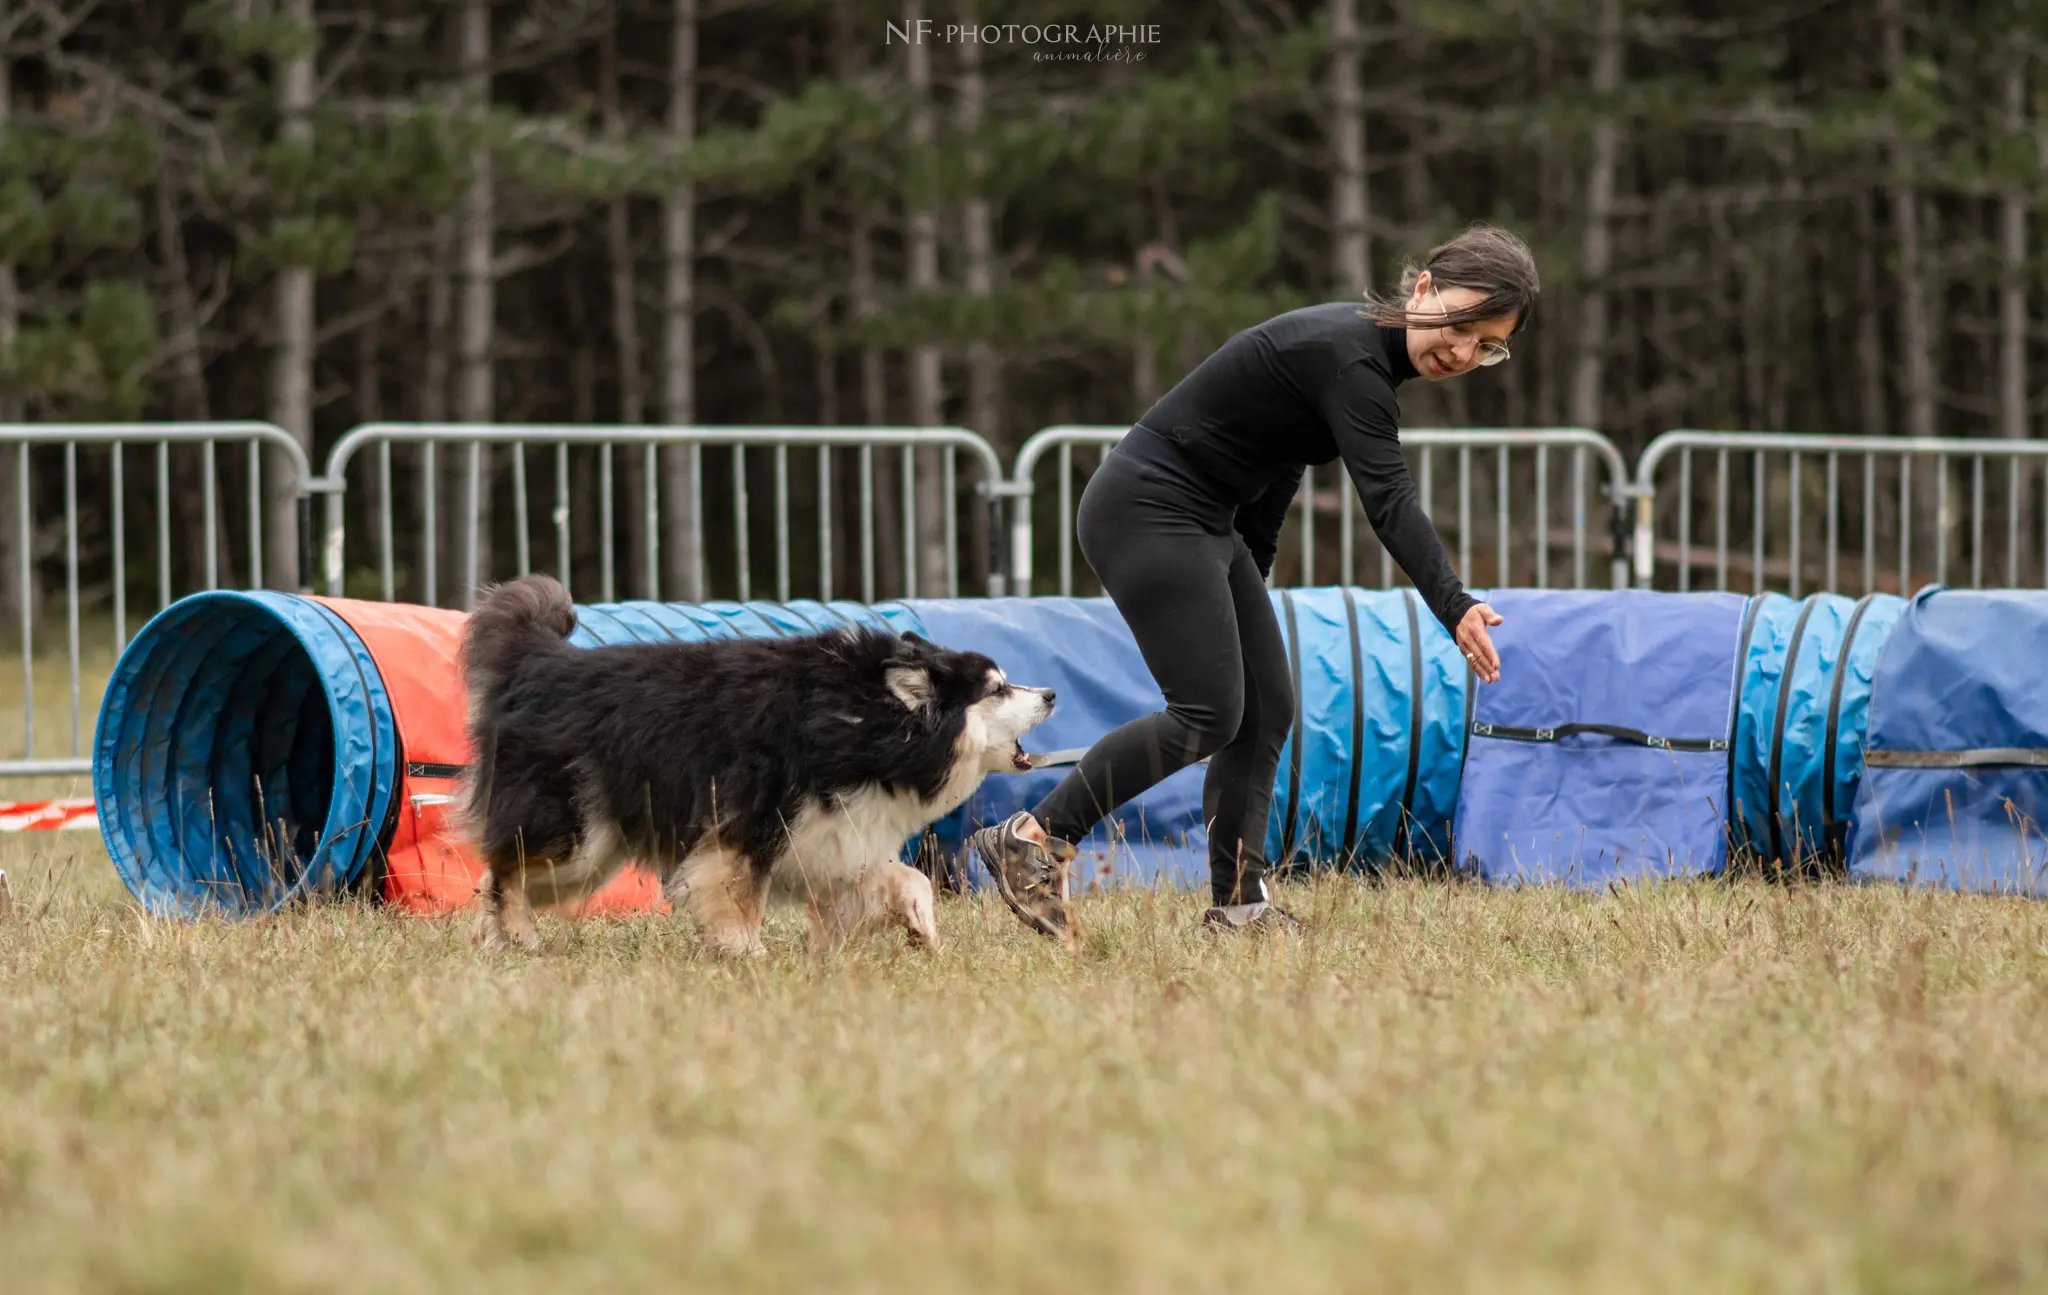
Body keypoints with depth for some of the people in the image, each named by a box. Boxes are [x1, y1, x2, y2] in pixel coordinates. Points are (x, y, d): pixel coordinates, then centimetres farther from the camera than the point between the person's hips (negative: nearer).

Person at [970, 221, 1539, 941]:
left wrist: (1246, 586, 23)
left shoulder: (1362, 350, 9)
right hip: (1146, 511, -10)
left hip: (1205, 523, 10)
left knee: (1266, 712, 6)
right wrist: (1453, 608, -45)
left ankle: (1239, 905, 7)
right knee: (1209, 714, -15)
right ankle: (1032, 839, -10)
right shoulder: (1347, 357, -22)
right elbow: (1387, 498, -35)